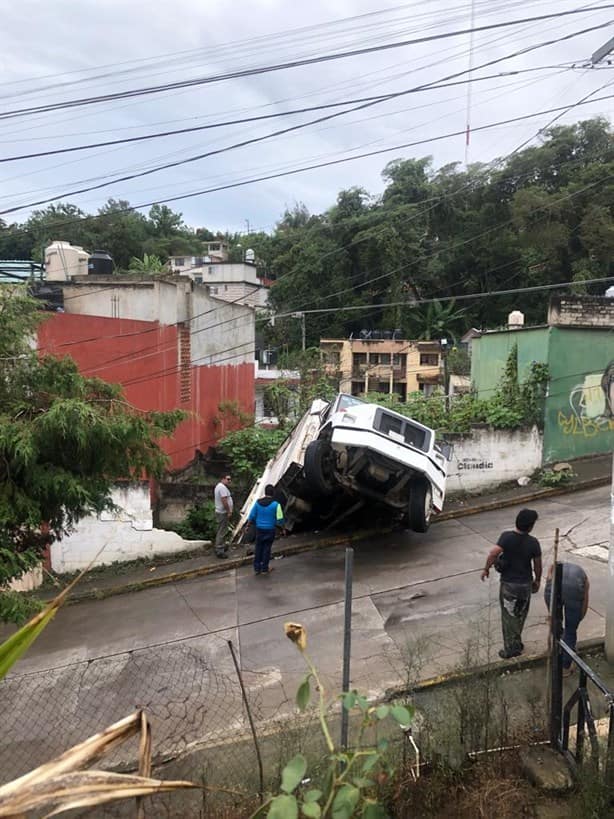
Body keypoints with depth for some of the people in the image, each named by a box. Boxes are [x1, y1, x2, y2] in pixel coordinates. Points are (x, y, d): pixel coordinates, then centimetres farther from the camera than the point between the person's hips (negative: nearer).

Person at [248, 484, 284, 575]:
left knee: (258, 548, 14)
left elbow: (251, 517, 1)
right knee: (267, 548, 8)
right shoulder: (276, 504, -14)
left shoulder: (258, 503, -4)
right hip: (270, 530, -3)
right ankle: (264, 569, 17)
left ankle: (256, 568, 20)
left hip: (259, 529, 3)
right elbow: (280, 520, -13)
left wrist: (256, 523, 17)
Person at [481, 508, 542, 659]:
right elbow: (537, 565, -3)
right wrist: (537, 580, 15)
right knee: (520, 615, 20)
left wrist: (486, 569, -12)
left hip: (509, 584, -2)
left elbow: (493, 554, -28)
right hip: (526, 584, 2)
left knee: (509, 616, 11)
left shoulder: (506, 537, -17)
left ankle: (510, 649, 18)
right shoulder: (533, 543, -12)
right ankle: (516, 645, 33)